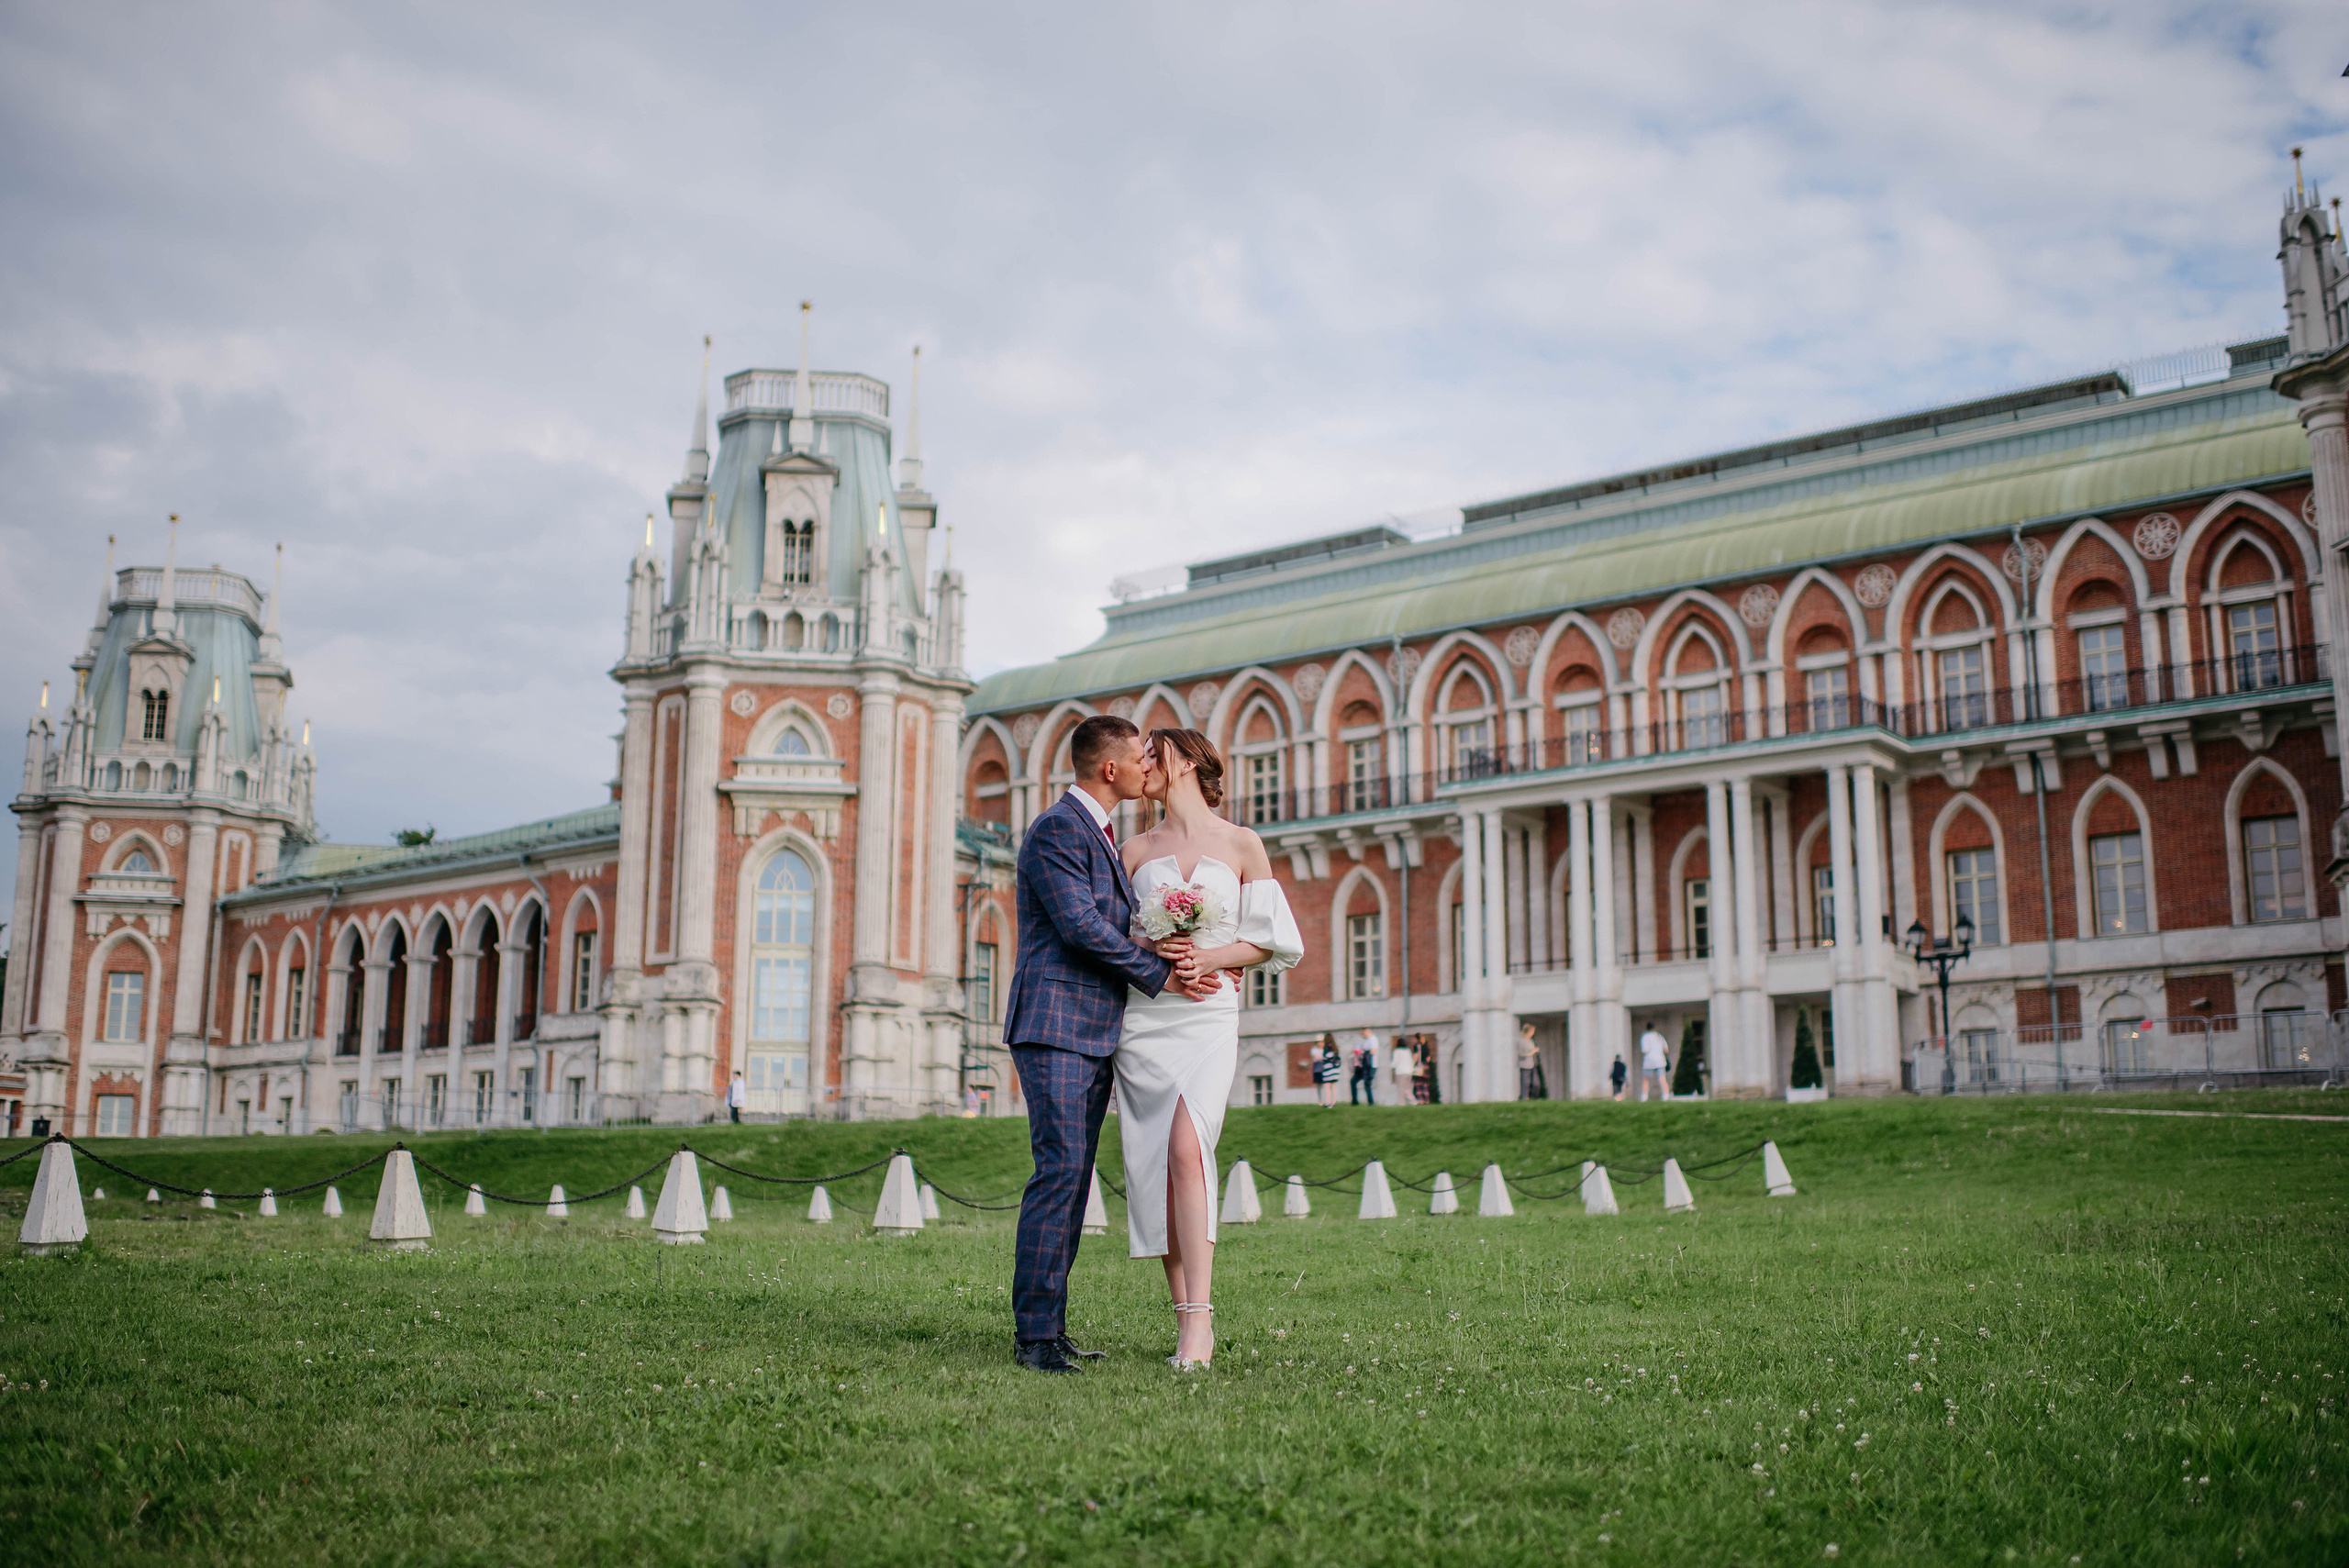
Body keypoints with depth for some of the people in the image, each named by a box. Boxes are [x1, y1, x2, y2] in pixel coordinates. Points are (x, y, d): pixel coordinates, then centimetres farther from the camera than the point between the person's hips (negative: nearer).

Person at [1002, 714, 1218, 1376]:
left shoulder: (1100, 832, 21)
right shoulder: (1057, 828, -10)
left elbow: (1120, 925, 22)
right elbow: (1081, 926, -16)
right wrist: (1159, 973, -8)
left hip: (1095, 1031, 10)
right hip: (1056, 1025, -10)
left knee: (1073, 1179, 7)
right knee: (1059, 1172, -12)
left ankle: (1050, 1327, 11)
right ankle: (1035, 1335, -9)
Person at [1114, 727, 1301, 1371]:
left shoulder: (1241, 845, 8)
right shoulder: (1137, 848, 15)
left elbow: (1270, 941, 7)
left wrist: (1209, 957, -10)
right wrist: (1152, 954, -8)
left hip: (1210, 1015, -3)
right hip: (1143, 1016, 3)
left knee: (1186, 1147, -23)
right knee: (1155, 1165, -2)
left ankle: (1198, 1317, -24)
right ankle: (1188, 1325, 6)